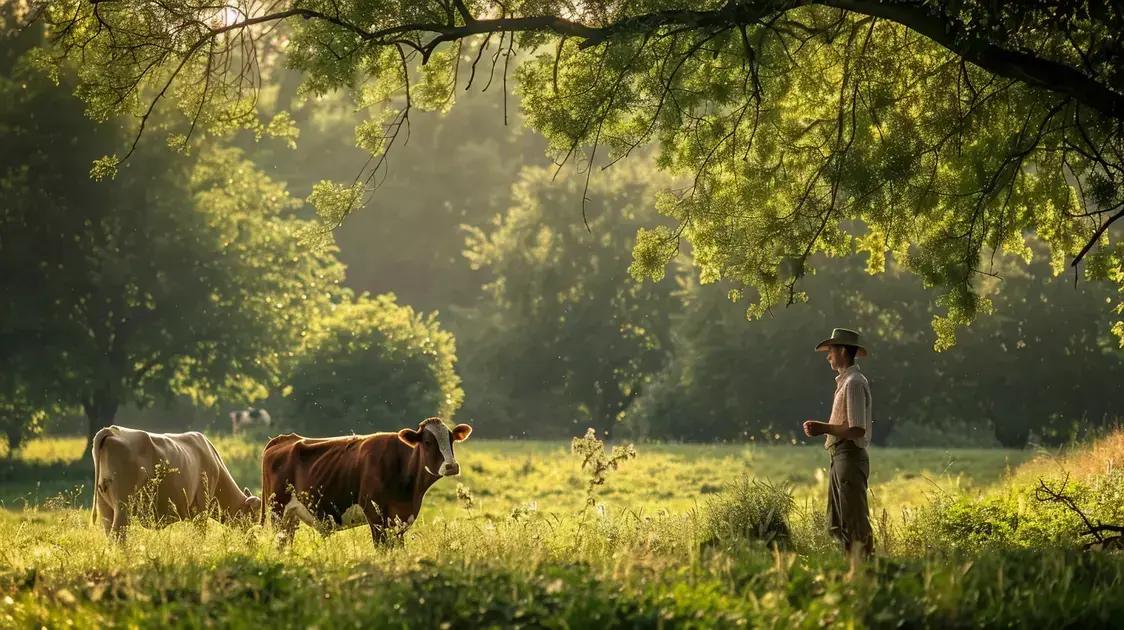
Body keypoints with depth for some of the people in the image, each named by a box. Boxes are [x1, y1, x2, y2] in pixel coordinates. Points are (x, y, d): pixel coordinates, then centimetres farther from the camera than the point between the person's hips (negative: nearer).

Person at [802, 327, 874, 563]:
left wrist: (824, 428, -17)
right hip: (840, 457, 11)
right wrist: (823, 428, 11)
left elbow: (857, 430, -20)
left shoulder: (854, 383, -14)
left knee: (856, 524, -9)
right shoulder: (845, 381, 17)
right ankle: (854, 566, 16)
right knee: (836, 525, 13)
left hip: (850, 457, -11)